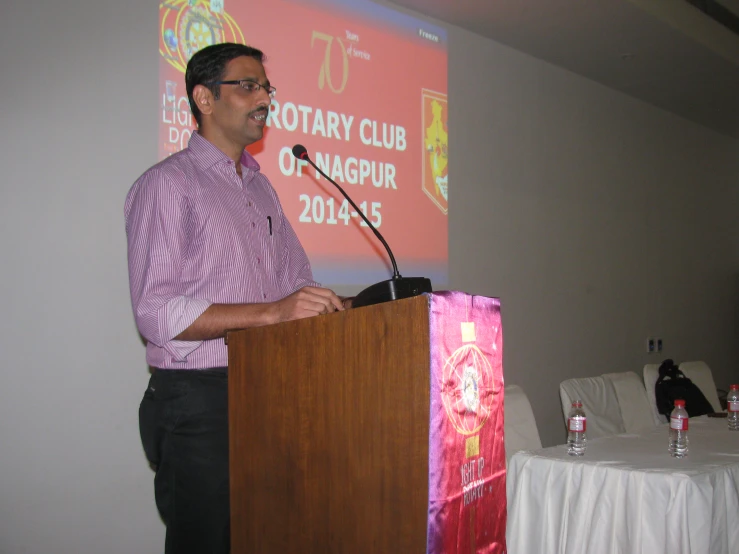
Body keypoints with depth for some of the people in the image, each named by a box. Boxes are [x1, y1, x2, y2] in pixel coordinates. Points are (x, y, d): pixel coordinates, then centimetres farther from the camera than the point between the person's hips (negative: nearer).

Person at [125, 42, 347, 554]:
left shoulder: (261, 189, 17)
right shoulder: (168, 184, -7)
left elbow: (297, 282, 19)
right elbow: (157, 313, -17)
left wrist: (331, 306, -2)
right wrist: (272, 312, -25)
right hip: (199, 401, -7)